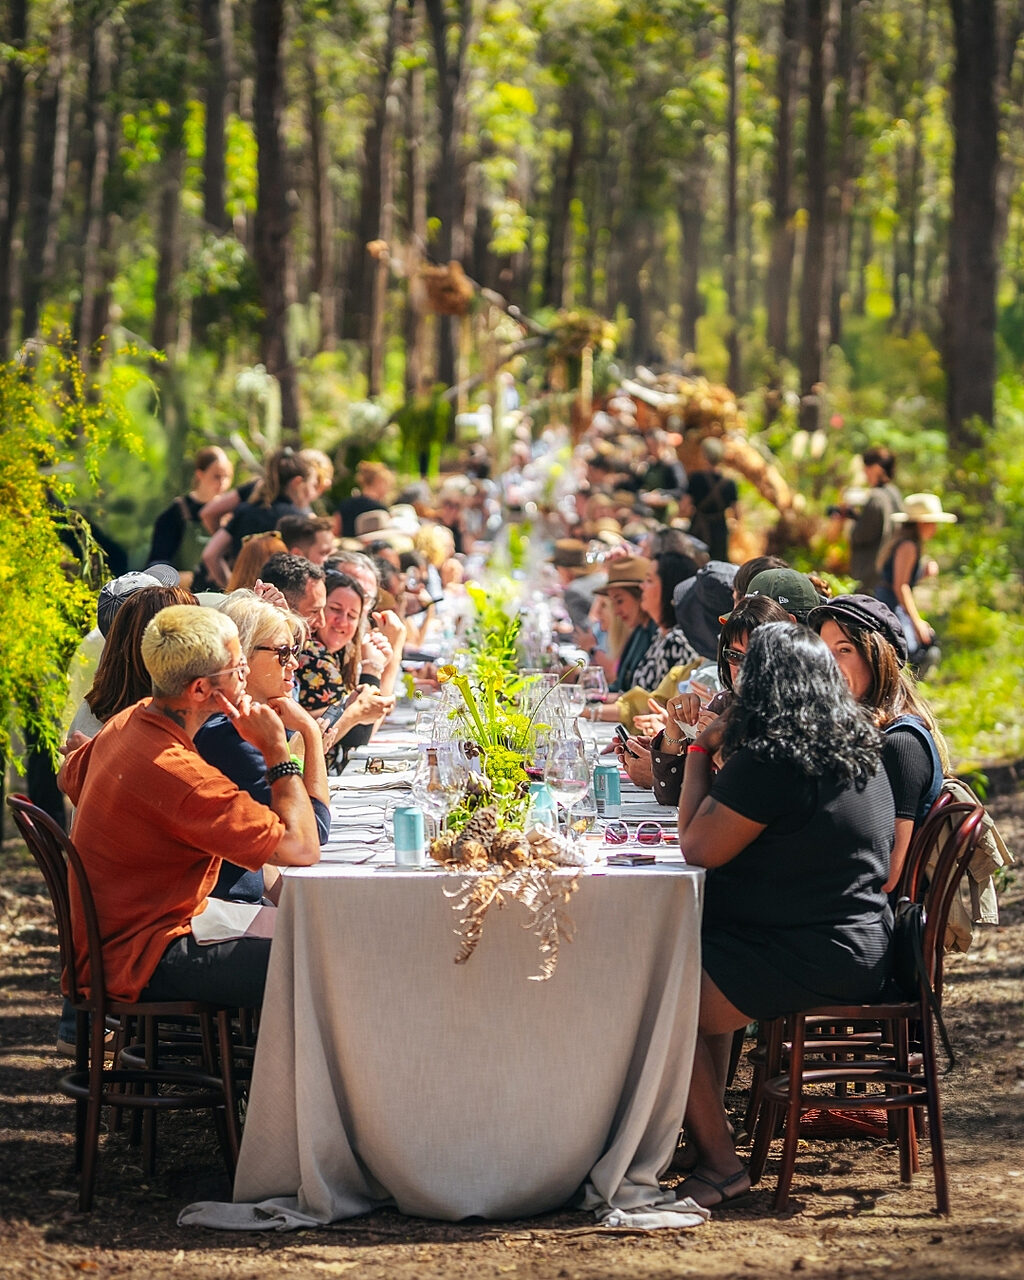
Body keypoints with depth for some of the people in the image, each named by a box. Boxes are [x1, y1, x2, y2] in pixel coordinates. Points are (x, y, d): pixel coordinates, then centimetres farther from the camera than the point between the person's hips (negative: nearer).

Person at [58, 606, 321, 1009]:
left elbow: (71, 777, 26)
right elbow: (303, 849, -27)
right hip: (139, 965, -11)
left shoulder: (127, 722, 3)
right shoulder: (180, 775, -29)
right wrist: (277, 750, -19)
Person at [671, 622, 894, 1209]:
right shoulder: (861, 750, 10)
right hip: (861, 945, 11)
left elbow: (698, 847, -13)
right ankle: (711, 1133, 29)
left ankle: (721, 1164, 0)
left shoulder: (770, 762, -21)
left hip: (816, 960, -11)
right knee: (698, 965, 24)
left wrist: (702, 749, -3)